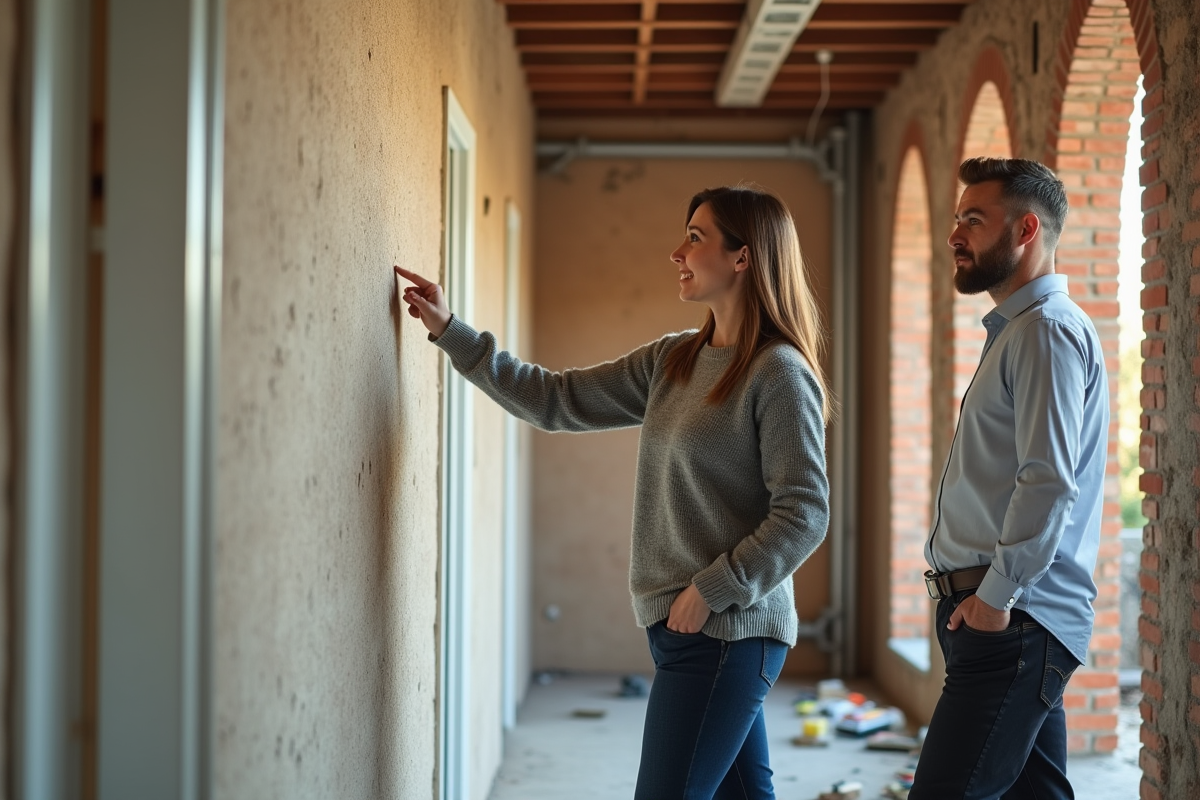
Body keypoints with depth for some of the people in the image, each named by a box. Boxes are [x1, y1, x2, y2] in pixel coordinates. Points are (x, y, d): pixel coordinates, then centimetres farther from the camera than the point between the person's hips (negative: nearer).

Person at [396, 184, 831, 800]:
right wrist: (451, 332, 12)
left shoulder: (779, 372, -12)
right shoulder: (673, 361, 11)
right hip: (676, 625, 7)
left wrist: (712, 591, -15)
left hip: (727, 631, -7)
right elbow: (558, 401, 14)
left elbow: (805, 514, -14)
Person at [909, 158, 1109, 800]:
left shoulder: (1048, 331, -12)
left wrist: (998, 594, -19)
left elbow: (1050, 481, -22)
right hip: (1002, 615, 10)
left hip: (1014, 623, -10)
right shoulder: (1013, 331, 21)